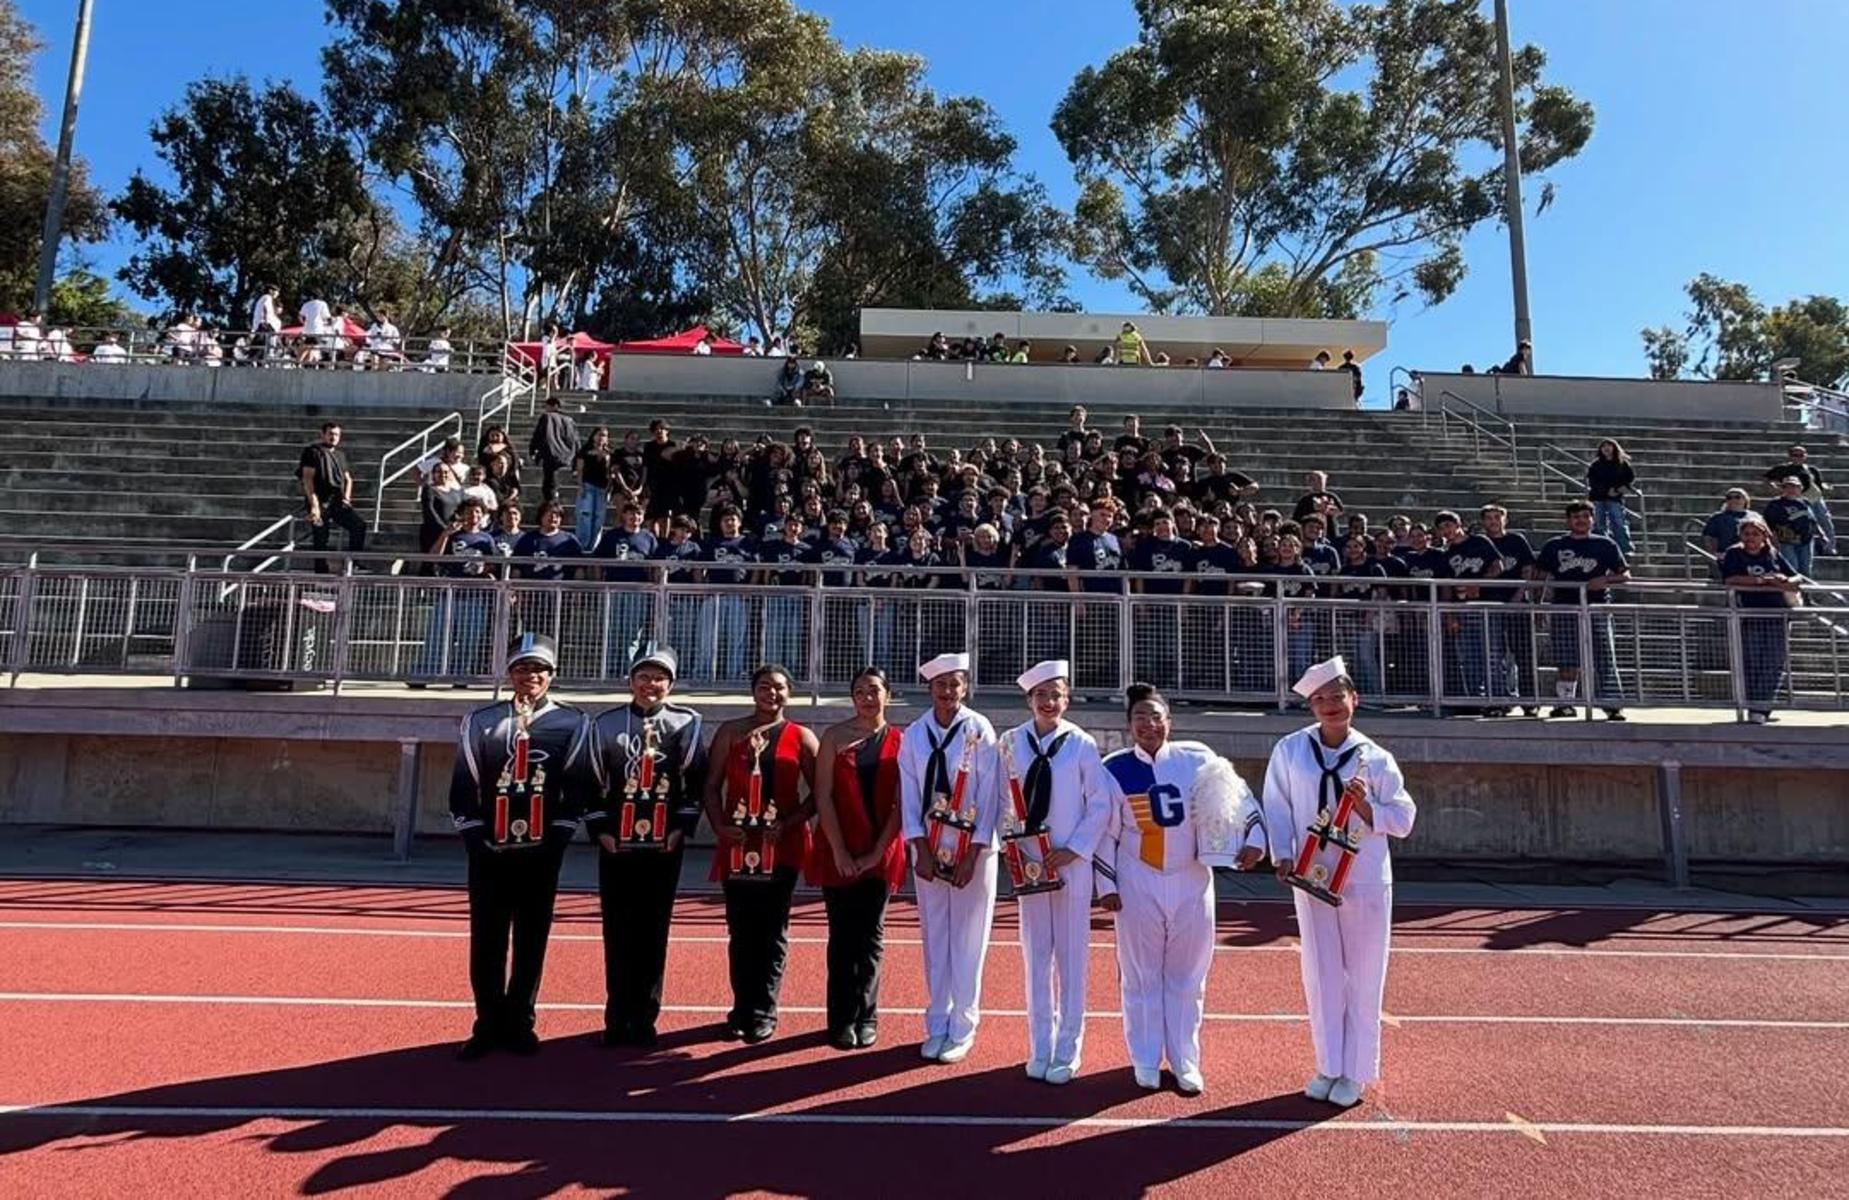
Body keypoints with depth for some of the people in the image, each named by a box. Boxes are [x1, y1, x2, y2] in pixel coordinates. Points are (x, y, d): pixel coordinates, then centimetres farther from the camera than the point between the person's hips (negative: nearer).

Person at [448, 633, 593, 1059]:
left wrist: (554, 841, -7)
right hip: (490, 853, 1)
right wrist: (477, 840, -4)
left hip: (541, 855, -1)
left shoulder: (572, 723, 1)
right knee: (486, 943, 5)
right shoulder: (480, 721, 5)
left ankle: (519, 1024, 20)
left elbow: (577, 790, -1)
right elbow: (463, 789, 4)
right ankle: (488, 1025, 19)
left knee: (532, 943, 7)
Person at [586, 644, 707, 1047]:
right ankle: (617, 1017, 17)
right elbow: (591, 782, 4)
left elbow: (697, 780, 1)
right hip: (616, 845, 1)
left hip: (664, 846, -1)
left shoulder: (685, 723, 1)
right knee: (617, 931, 6)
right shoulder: (605, 725, 4)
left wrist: (681, 828, -5)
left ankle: (644, 1017, 16)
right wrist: (600, 830, -3)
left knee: (653, 932, 5)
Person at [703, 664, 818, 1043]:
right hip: (737, 844, 1)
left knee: (772, 929, 5)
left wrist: (788, 824, -12)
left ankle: (764, 1012, 14)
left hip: (783, 845, -1)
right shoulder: (730, 732, 7)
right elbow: (712, 786, 4)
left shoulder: (802, 738, 3)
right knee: (740, 929, 7)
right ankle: (741, 1009, 18)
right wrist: (720, 827, -10)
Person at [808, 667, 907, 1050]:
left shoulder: (900, 742, 1)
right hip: (839, 853, 0)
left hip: (880, 855, 0)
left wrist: (877, 852, -9)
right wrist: (839, 851, -10)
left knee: (870, 936, 8)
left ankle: (866, 1018, 18)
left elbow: (900, 804, -2)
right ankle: (842, 1020, 13)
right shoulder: (835, 736, 1)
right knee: (842, 936, 4)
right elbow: (823, 797, -4)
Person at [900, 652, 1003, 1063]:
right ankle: (937, 1026, 21)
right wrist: (921, 851, -7)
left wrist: (972, 856, -11)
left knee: (968, 940, 3)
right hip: (930, 850, 3)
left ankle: (962, 1029, 15)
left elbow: (988, 795, -9)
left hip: (974, 849, -2)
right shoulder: (914, 734, 0)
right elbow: (909, 796, 1)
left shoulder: (980, 731, -8)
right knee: (934, 937, 9)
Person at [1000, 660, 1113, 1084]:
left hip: (1071, 862, -2)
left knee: (1071, 957, 6)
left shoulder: (1082, 744, -7)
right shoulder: (1012, 741, 0)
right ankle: (1040, 1048, 23)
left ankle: (1067, 1051, 18)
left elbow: (1100, 804, -4)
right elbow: (1003, 797, 7)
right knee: (1036, 956, 10)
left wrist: (1073, 850, -10)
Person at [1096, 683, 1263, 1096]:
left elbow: (1237, 794, 1)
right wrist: (1106, 884, -2)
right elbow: (1105, 832, 0)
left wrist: (1253, 838, -13)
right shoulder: (1115, 768, -5)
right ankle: (1146, 1061, 23)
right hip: (1138, 884, -1)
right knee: (1141, 975, 8)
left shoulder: (1196, 759, -4)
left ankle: (1185, 1062, 24)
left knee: (1187, 977, 10)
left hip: (1191, 882, 1)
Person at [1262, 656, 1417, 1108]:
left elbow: (1403, 819, -1)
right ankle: (1329, 1067, 25)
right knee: (1320, 976, 9)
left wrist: (1365, 808, -18)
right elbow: (1277, 807, 1)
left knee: (1363, 978, 7)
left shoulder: (1375, 758, -4)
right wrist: (1282, 855, -9)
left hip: (1365, 880, -1)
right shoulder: (1290, 750, -2)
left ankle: (1355, 1072, 21)